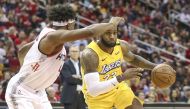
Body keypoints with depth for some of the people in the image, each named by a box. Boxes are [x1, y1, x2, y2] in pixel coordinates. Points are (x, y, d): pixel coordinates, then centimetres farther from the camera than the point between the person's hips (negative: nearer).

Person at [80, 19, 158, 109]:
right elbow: (93, 90, -41)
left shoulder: (122, 45, -12)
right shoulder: (90, 54, -32)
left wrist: (154, 66, -1)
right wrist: (122, 77, -45)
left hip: (118, 87, 5)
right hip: (98, 96, -5)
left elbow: (133, 59, 14)